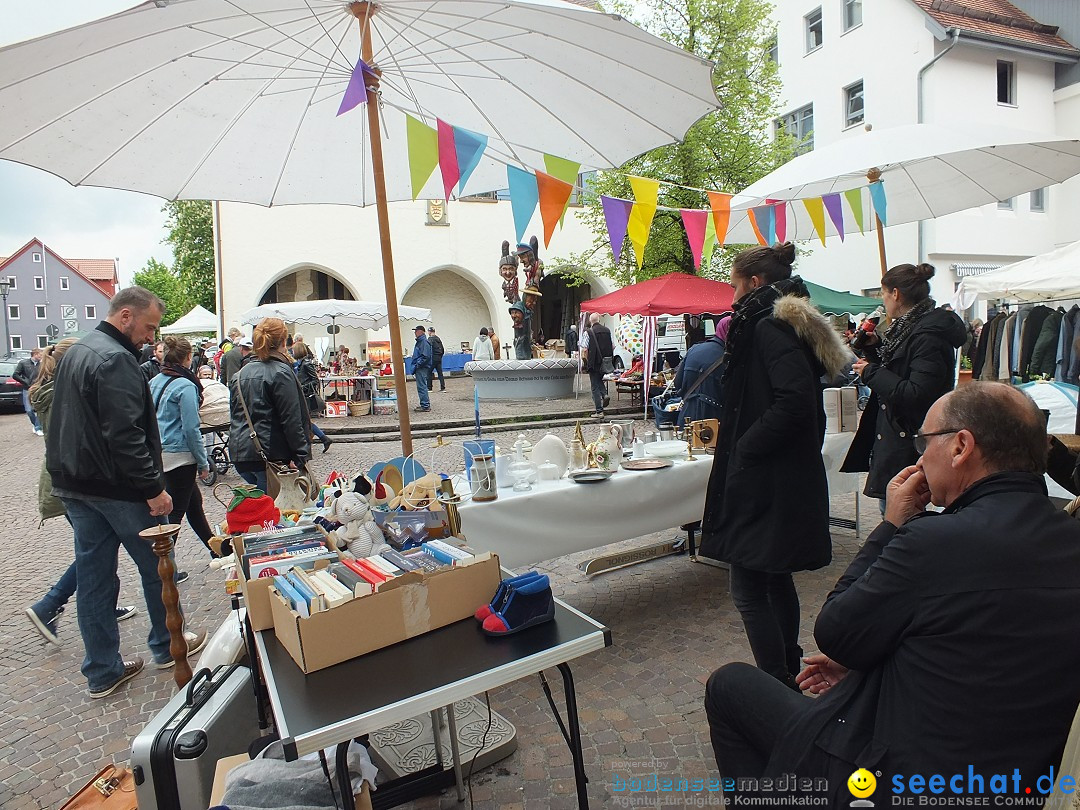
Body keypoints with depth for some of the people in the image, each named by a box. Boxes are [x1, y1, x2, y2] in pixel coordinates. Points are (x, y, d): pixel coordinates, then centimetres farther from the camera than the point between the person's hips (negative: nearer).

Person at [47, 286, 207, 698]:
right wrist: (153, 487, -23)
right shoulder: (115, 359, -19)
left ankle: (102, 672, 20)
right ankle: (167, 647, 26)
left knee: (93, 577, 11)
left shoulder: (75, 353, 14)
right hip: (116, 488, -9)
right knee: (156, 568, 9)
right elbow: (125, 435, -26)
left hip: (75, 485, 9)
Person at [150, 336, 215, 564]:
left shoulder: (155, 382, 8)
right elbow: (191, 429, -17)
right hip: (179, 455, -9)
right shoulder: (186, 386, -16)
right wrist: (203, 463, -9)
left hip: (158, 453, 9)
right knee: (174, 512, 1)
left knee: (194, 502, 20)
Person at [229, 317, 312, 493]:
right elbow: (291, 419, -13)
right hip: (269, 455, -7)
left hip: (240, 453, 7)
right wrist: (301, 455, -11)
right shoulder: (281, 372, -10)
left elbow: (235, 415, 18)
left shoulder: (240, 373, 13)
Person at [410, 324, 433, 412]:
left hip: (422, 368, -11)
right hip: (420, 368, 11)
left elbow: (425, 356, -23)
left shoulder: (424, 342, -16)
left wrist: (417, 365, -20)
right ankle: (425, 404, 23)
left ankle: (425, 406, -6)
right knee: (422, 386, 15)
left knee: (422, 387, -8)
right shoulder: (420, 341, 17)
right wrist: (415, 366, 17)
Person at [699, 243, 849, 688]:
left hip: (767, 482, -11)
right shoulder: (786, 323, 15)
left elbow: (794, 400, -26)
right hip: (790, 476, 11)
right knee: (776, 580, 21)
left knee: (749, 591, -4)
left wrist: (745, 447, -18)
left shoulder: (770, 327, -15)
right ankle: (789, 672, 35)